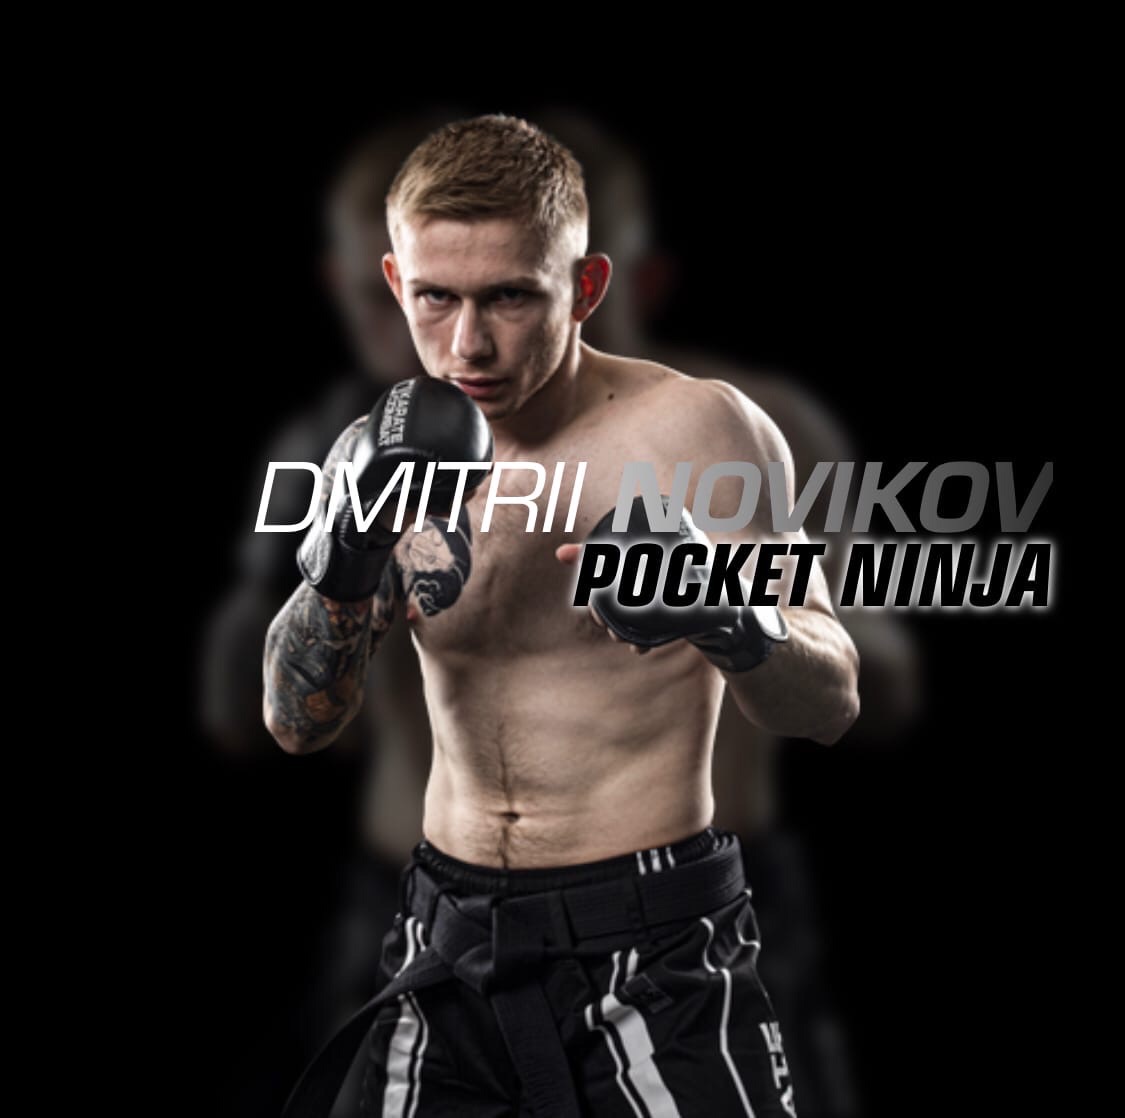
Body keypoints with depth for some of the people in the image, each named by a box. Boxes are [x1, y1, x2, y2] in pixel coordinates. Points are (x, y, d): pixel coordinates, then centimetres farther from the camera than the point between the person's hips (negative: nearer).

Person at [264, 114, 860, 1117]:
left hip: (653, 954, -4)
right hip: (451, 943, 4)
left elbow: (831, 707, -11)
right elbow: (299, 724, 1)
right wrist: (346, 566, -18)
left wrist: (733, 626, -33)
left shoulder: (699, 431, -10)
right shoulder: (385, 454, 3)